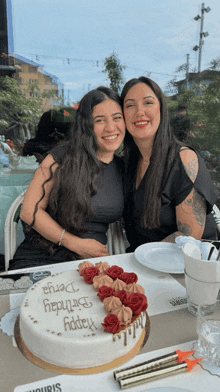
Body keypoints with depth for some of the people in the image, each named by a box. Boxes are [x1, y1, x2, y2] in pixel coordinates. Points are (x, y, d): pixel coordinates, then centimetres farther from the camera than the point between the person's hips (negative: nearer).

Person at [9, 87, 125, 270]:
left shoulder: (123, 169, 8)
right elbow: (30, 211, -7)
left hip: (91, 265, 4)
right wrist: (76, 244, -11)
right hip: (39, 260, -3)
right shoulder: (65, 156, -6)